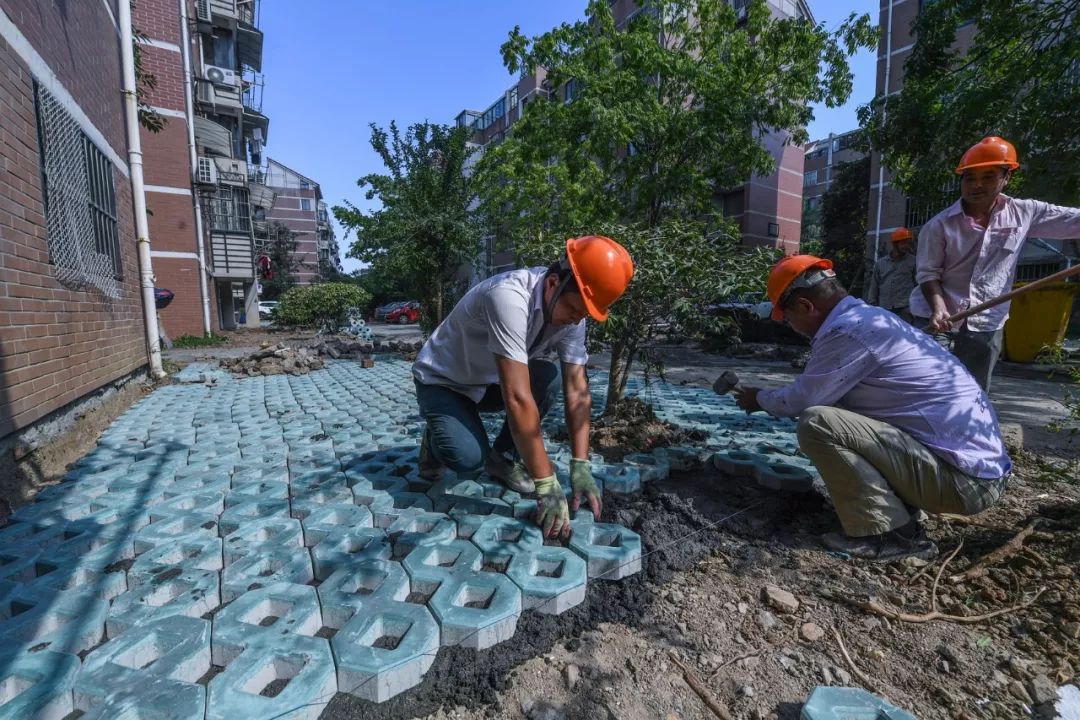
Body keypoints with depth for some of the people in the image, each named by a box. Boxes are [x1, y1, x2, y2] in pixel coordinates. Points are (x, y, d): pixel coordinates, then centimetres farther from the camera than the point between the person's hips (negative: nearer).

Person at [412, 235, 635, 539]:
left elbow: (577, 390, -15)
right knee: (469, 459, -29)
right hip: (442, 380, -6)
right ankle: (437, 438, 6)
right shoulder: (509, 296, -37)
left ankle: (503, 457, 0)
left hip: (490, 382, 6)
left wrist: (581, 466, -22)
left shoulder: (570, 308, -15)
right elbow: (518, 399, -41)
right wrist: (547, 485, -37)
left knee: (548, 378, -21)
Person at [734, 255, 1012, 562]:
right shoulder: (869, 318, 12)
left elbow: (801, 401, -12)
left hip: (964, 478, -10)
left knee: (816, 423, -20)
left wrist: (760, 399, 7)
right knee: (836, 411, 21)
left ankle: (892, 535, -8)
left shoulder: (845, 330, -19)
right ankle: (899, 514, 15)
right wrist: (770, 398, 30)